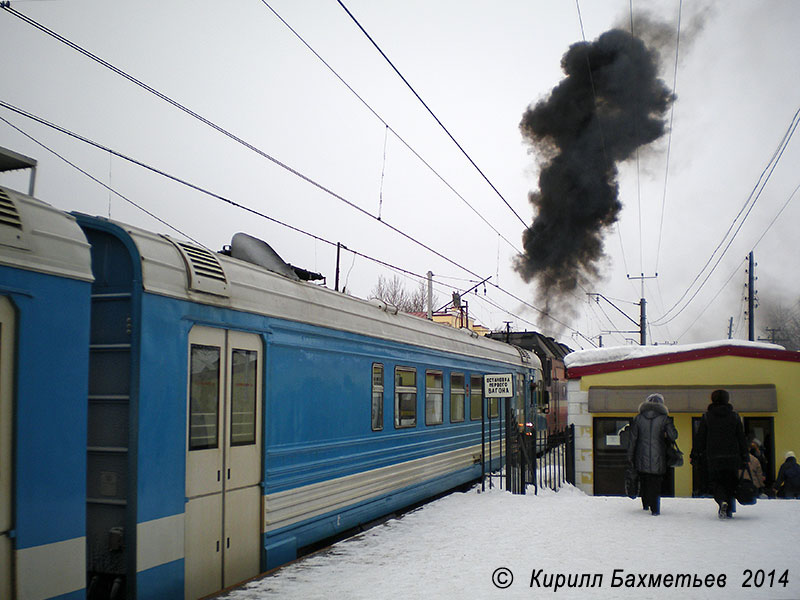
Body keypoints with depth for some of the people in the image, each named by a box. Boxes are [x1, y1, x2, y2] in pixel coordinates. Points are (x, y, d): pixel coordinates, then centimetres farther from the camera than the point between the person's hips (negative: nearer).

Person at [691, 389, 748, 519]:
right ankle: (729, 510, 6)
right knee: (730, 483, 10)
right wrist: (744, 457, 10)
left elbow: (700, 438, 2)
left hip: (713, 457, -1)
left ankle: (722, 502, -22)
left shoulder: (707, 416, 2)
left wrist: (695, 455, 8)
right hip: (732, 457, 1)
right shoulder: (734, 416, 4)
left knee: (715, 482, 5)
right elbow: (741, 438, 6)